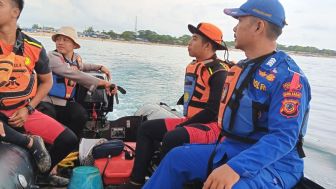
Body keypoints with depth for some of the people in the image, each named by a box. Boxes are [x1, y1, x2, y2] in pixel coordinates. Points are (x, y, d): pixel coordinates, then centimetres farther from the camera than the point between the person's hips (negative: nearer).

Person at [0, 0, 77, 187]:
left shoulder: (34, 48, -2)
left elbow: (47, 81, 10)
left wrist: (28, 109, -2)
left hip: (23, 111, 3)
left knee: (68, 140, -4)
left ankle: (41, 173, 19)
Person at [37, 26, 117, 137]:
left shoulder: (77, 58, 11)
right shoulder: (52, 56, -11)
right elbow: (73, 74, -25)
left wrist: (100, 67, 21)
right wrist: (101, 82, -30)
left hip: (67, 103, 5)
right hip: (48, 102, -5)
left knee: (82, 116, -23)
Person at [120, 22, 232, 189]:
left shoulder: (219, 72, -15)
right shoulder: (193, 66, 12)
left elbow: (214, 111, -20)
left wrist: (183, 125, -16)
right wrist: (183, 122, 10)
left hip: (211, 126, -9)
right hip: (191, 122, 10)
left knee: (172, 138, -36)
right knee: (146, 129, 5)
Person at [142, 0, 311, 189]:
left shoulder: (288, 75, -18)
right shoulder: (242, 68, 10)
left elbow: (284, 137, -26)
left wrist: (235, 168, -35)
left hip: (274, 164, -8)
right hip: (233, 151, 8)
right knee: (177, 158, 3)